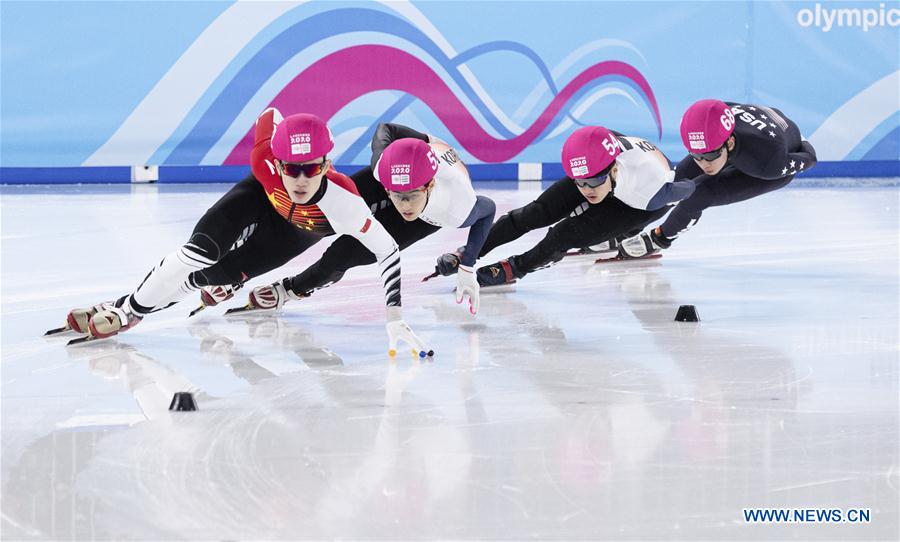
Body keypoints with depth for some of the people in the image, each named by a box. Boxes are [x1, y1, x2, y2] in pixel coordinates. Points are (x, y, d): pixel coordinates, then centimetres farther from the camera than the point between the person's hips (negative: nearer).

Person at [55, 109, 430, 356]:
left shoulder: (342, 199, -46)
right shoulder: (266, 160, -40)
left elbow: (387, 250, -40)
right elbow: (270, 115, -18)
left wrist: (395, 318, -43)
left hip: (298, 229, -1)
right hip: (263, 195, 1)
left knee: (221, 274, -11)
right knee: (202, 251, -19)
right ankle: (129, 308, 3)